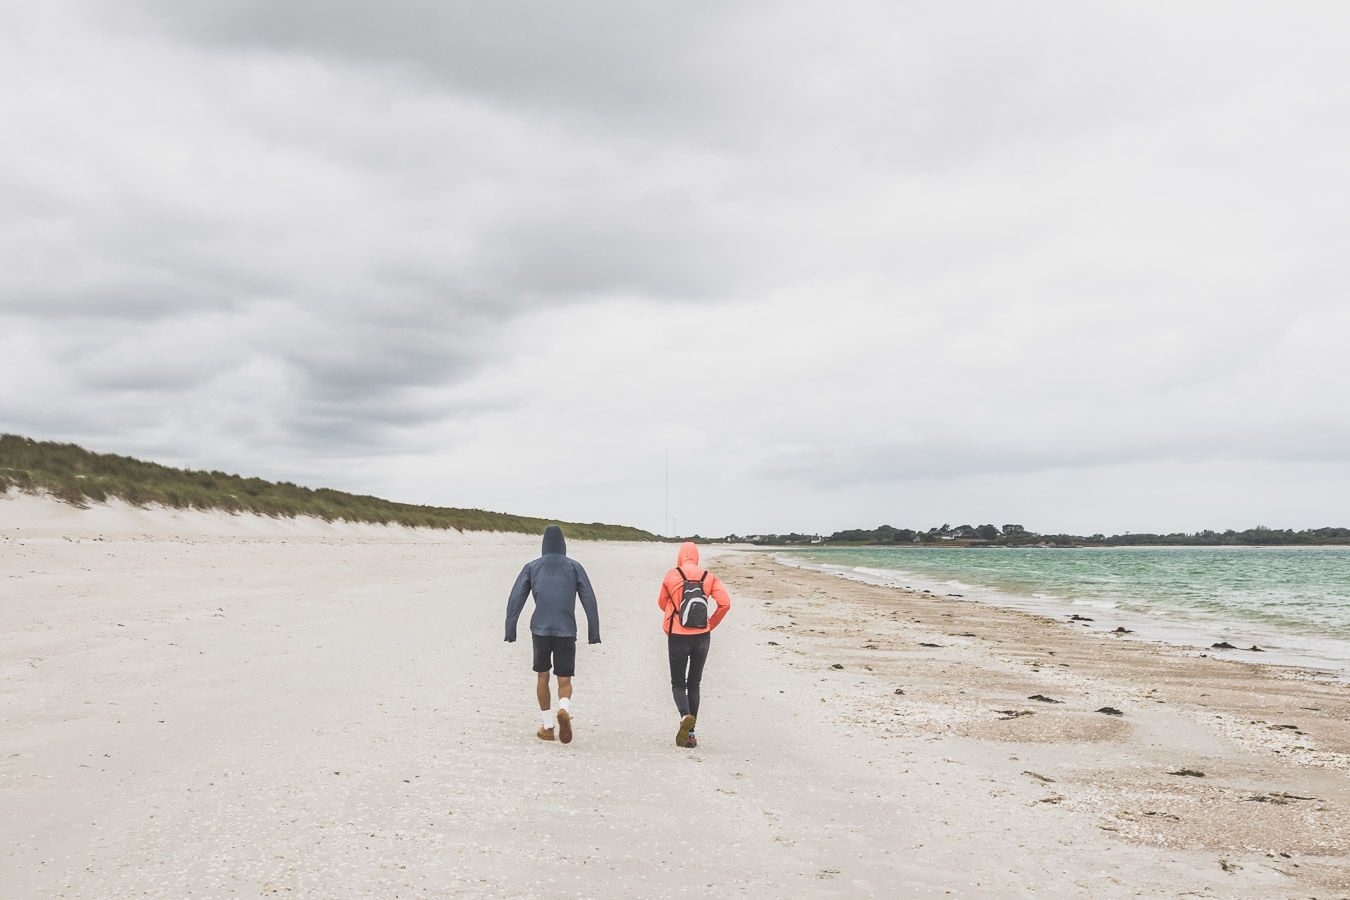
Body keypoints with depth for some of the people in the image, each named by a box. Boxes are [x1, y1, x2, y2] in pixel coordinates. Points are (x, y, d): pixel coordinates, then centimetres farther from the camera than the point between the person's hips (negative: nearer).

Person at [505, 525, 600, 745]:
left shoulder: (532, 567, 12)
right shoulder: (574, 567, 11)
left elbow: (516, 598, 1)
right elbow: (589, 599, 2)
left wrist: (510, 630, -2)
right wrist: (594, 633, 2)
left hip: (540, 629, 1)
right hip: (566, 631, -1)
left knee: (542, 676, 21)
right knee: (564, 682, 6)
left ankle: (548, 727, 19)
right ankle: (563, 710, -26)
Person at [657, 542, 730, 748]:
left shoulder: (671, 575, -1)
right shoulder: (709, 577, 3)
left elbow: (662, 603, 13)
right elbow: (725, 603, -5)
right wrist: (710, 624, 8)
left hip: (677, 636, -2)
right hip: (702, 637, 2)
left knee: (678, 683, 8)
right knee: (694, 684, 14)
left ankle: (685, 715, -21)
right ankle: (690, 733, 12)